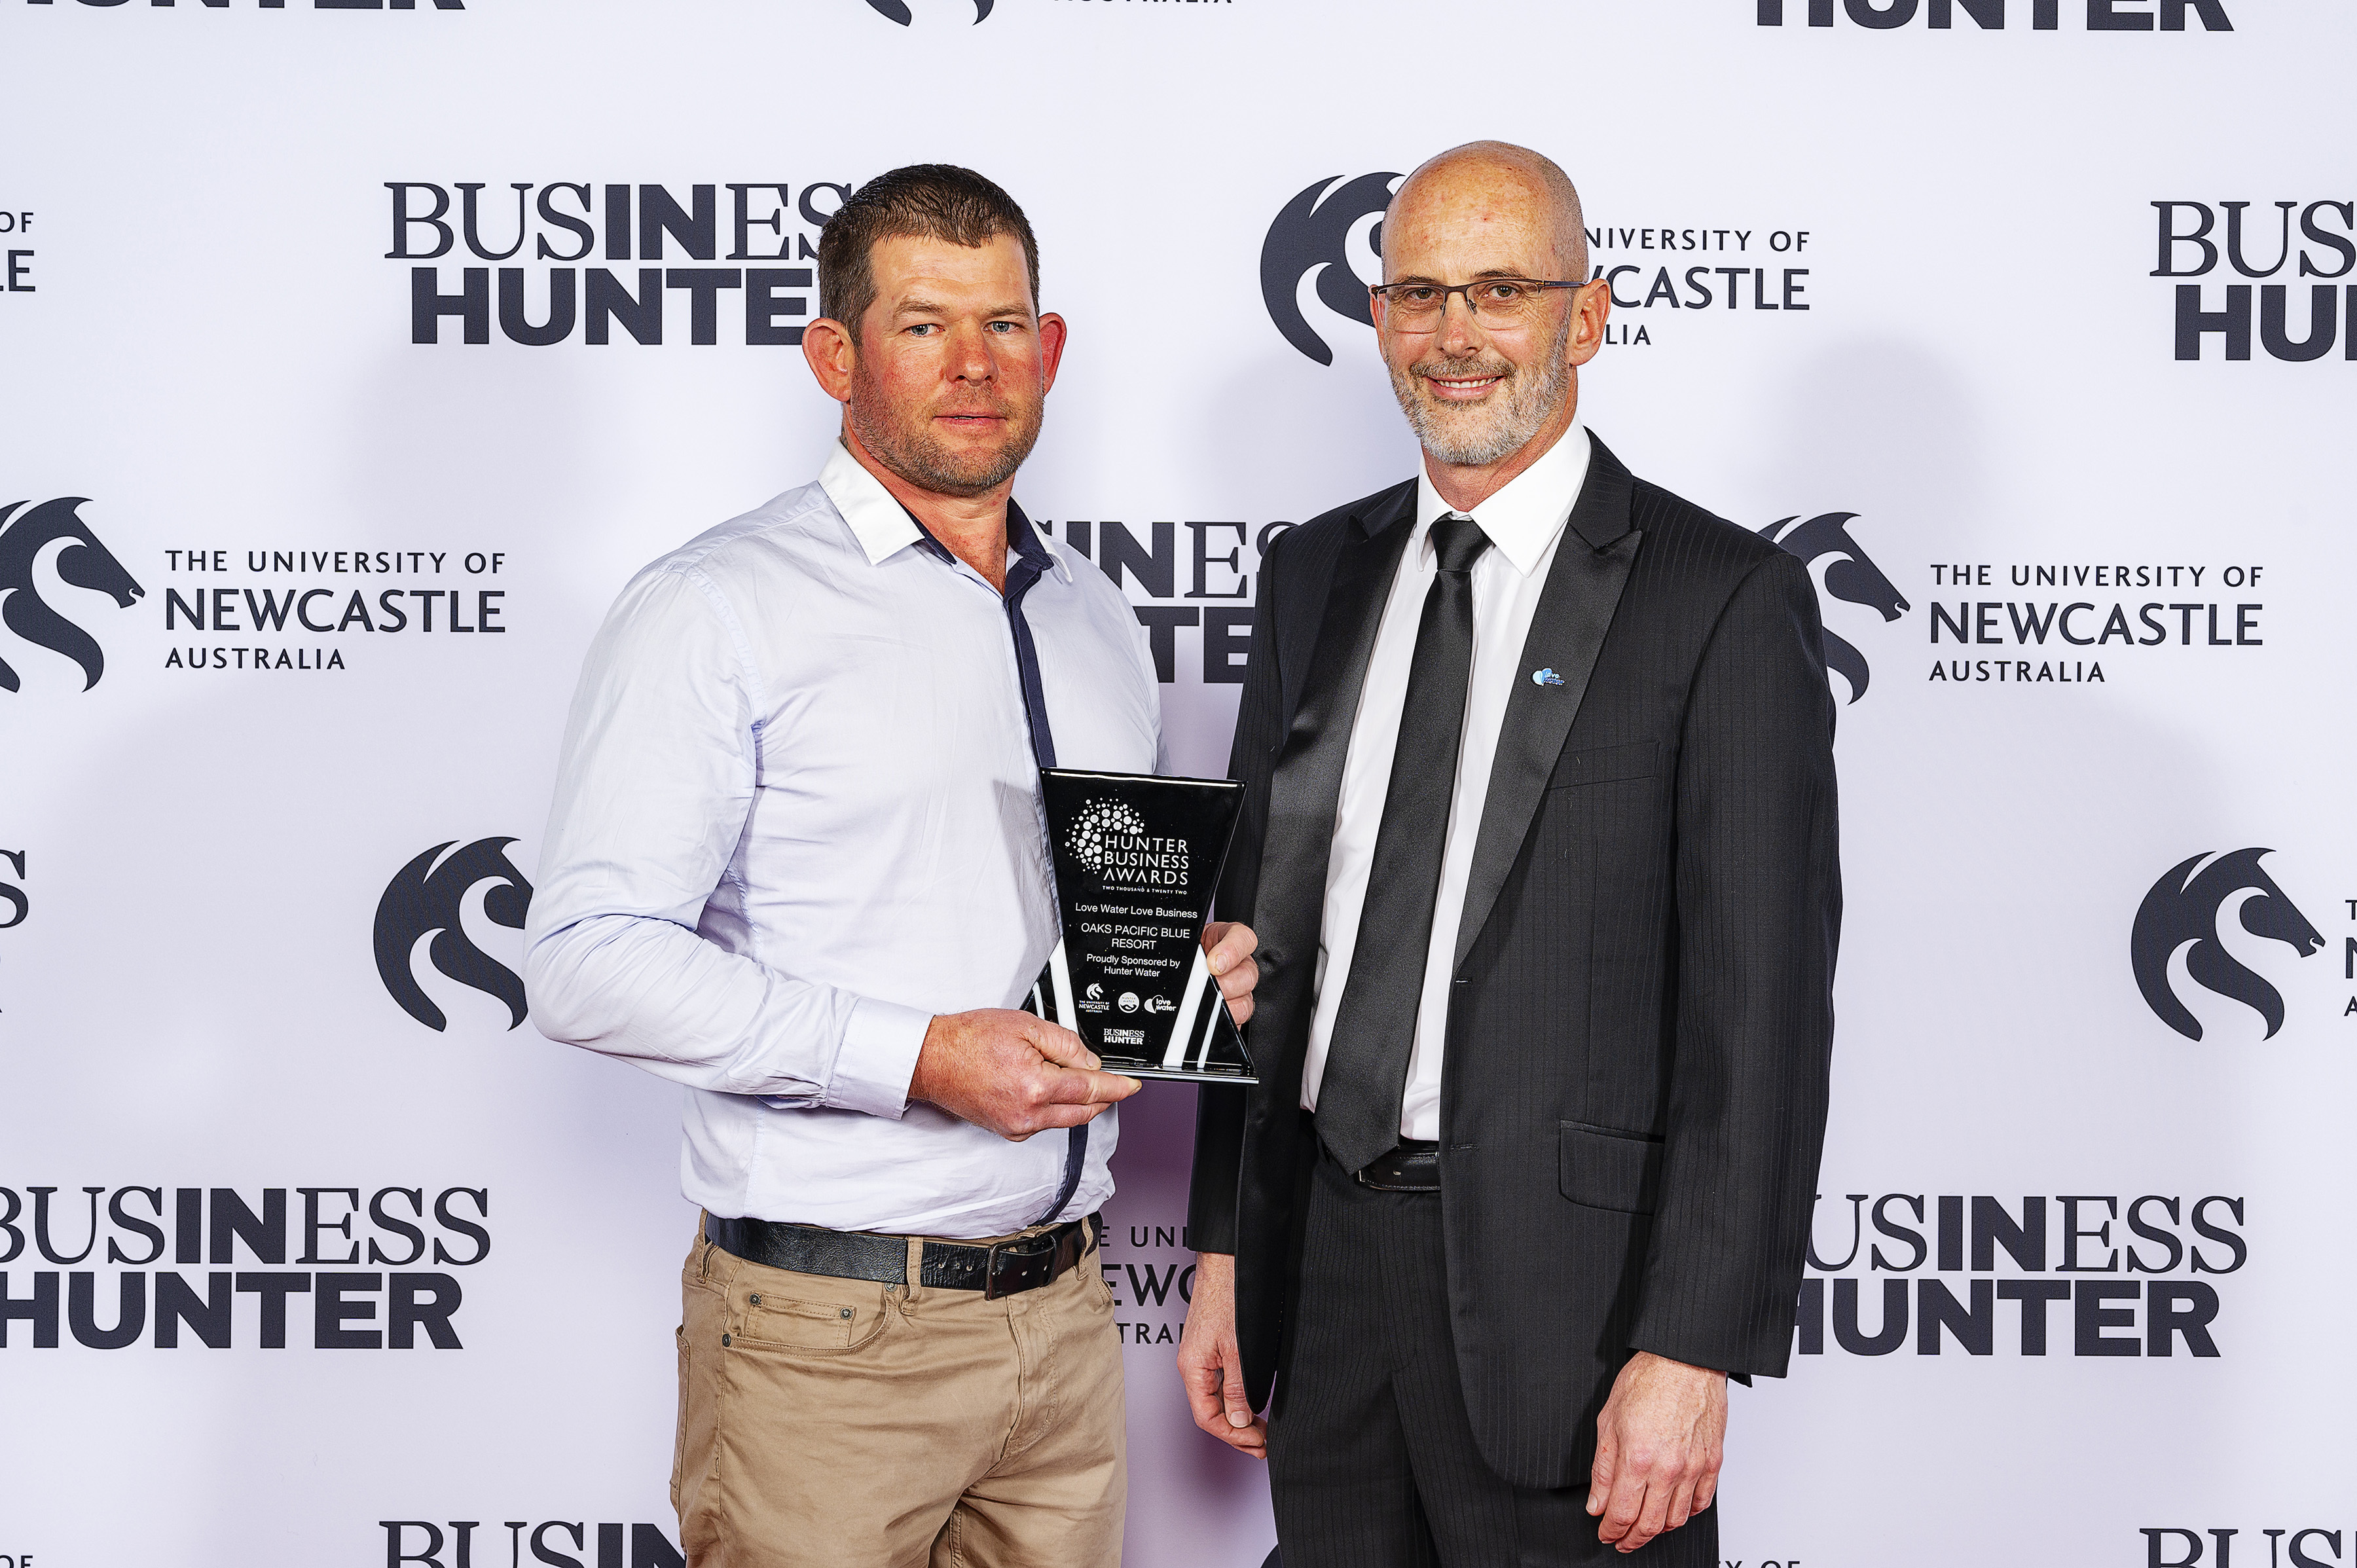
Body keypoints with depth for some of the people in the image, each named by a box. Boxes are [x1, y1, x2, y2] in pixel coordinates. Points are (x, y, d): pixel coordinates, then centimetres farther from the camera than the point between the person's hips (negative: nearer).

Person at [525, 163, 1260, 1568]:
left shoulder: (1101, 625, 15)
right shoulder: (718, 611, -7)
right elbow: (591, 962, -16)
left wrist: (1196, 969, 2)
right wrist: (920, 1057, -21)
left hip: (1065, 1311, 6)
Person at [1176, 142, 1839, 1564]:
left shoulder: (1726, 601, -8)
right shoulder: (1316, 577, 11)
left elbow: (1762, 1009, -12)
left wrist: (1694, 1350, -17)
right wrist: (1224, 1249, 11)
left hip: (1562, 1278, -5)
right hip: (1323, 1250, 5)